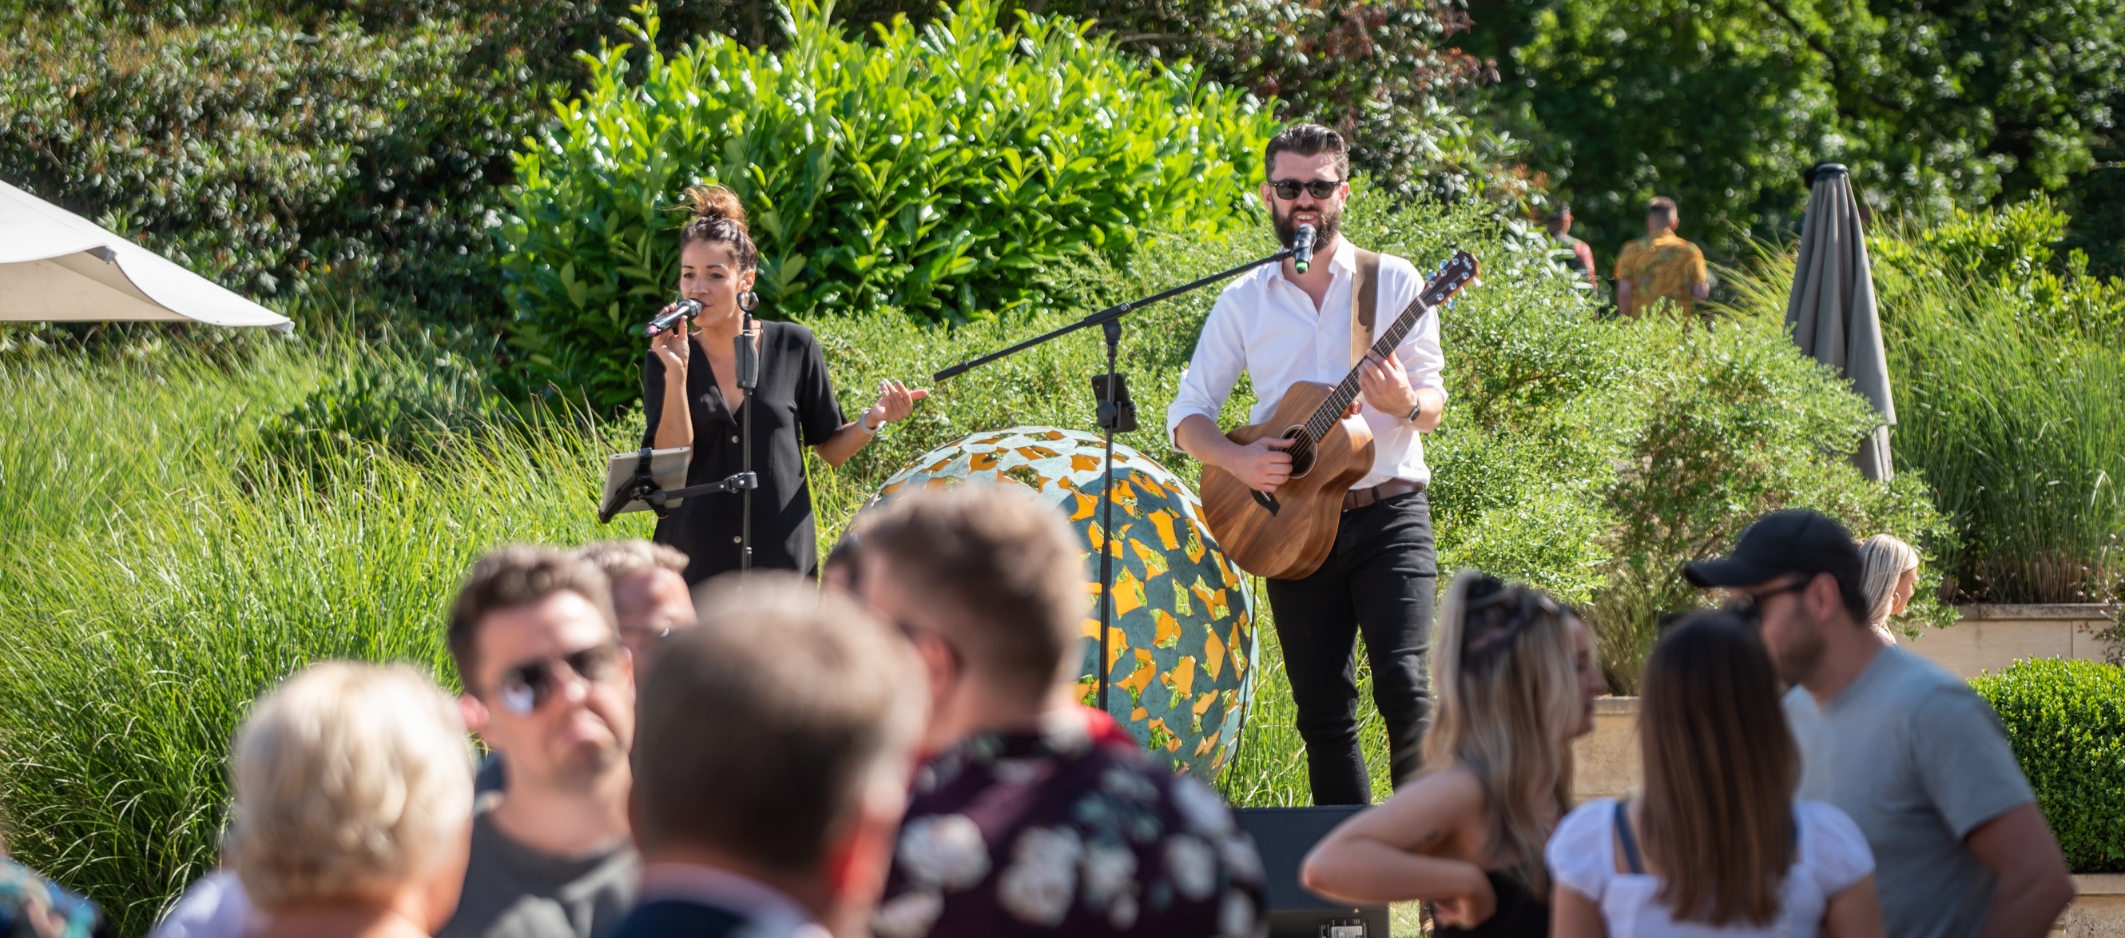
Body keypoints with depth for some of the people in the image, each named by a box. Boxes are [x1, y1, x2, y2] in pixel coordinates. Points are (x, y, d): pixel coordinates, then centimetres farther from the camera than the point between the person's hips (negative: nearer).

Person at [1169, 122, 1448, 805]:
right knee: (1322, 712, 4)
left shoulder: (1393, 282, 3)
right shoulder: (1244, 300, 8)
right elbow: (1187, 413, 9)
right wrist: (1238, 460, -11)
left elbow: (1432, 407, 3)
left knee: (1404, 686, -18)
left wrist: (1406, 403, -21)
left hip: (1389, 514, -3)